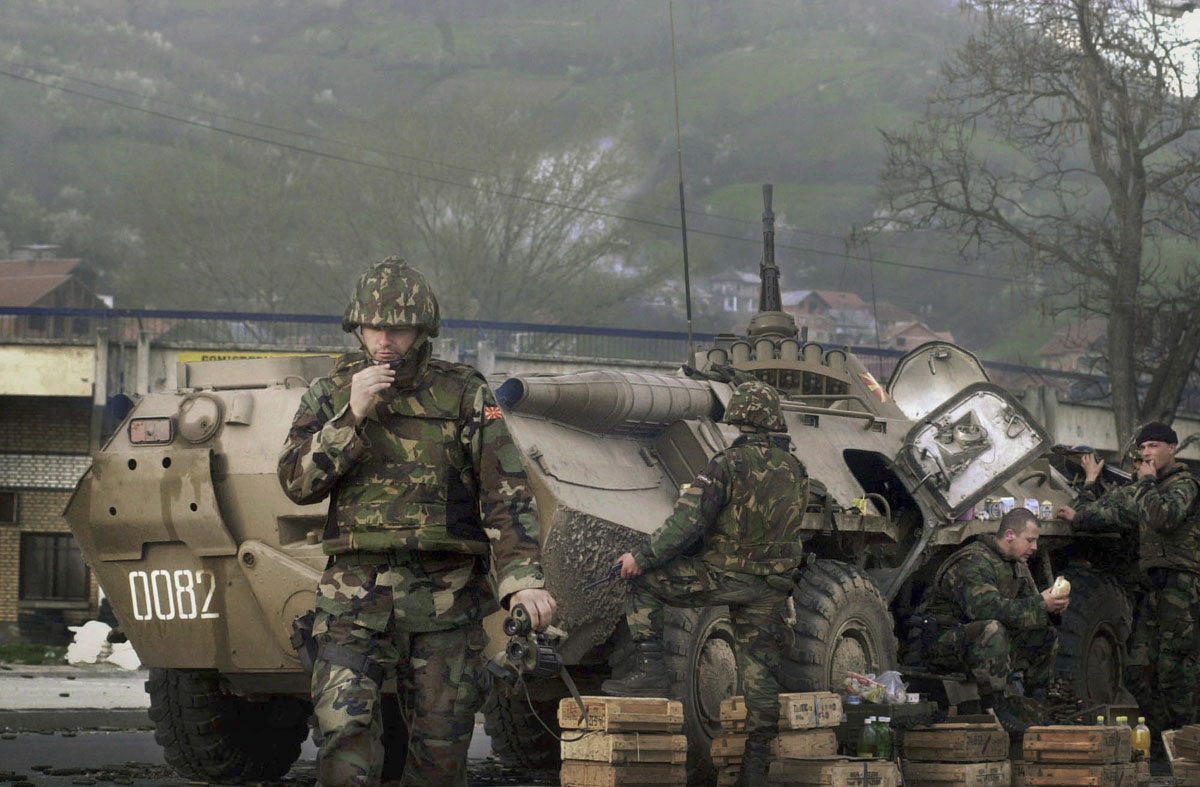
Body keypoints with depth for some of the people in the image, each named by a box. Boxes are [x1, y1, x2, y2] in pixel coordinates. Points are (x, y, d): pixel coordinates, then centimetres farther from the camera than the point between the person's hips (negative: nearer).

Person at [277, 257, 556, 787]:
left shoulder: (464, 395, 3)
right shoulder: (330, 395, 9)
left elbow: (505, 492, -3)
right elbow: (296, 483, -1)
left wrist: (522, 577, -16)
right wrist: (352, 416, -13)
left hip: (445, 600, 0)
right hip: (355, 597, 0)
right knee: (344, 726, -16)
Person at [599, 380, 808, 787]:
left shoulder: (729, 464, -12)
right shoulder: (795, 470, 7)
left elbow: (687, 521, -16)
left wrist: (641, 556, -9)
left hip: (722, 573, -5)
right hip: (772, 586, 5)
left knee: (642, 583, 7)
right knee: (760, 671, 9)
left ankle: (650, 673, 0)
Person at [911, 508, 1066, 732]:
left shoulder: (1017, 565, 9)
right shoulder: (973, 562, -22)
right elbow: (987, 608, -36)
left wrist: (1052, 606, -13)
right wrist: (1040, 605, -33)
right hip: (940, 643, -9)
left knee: (1046, 634, 2)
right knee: (991, 630, -39)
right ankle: (996, 708, -32)